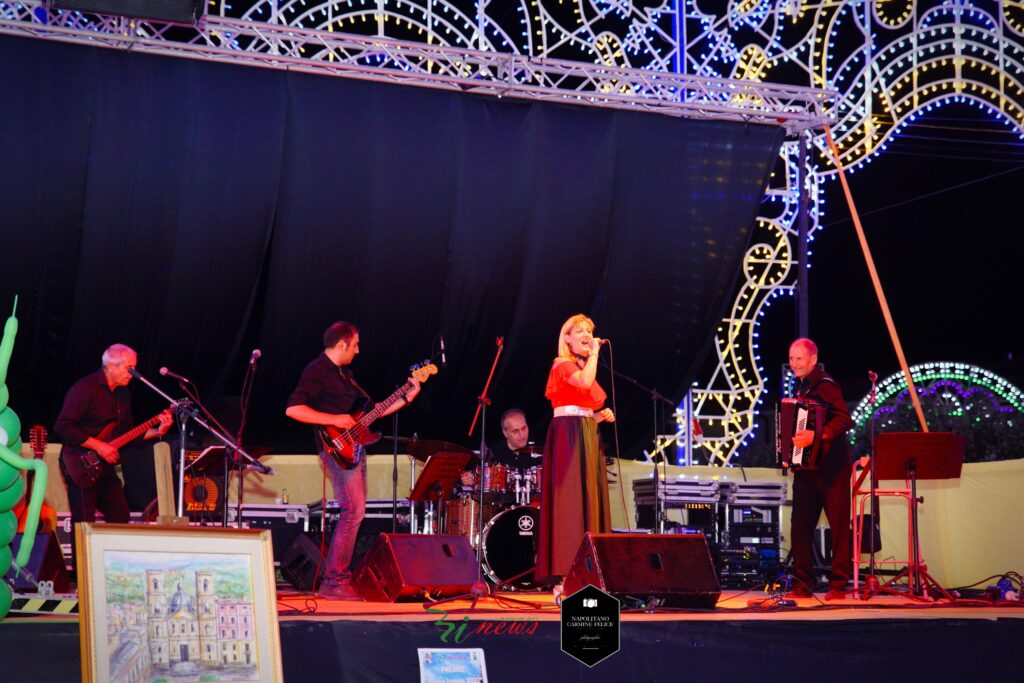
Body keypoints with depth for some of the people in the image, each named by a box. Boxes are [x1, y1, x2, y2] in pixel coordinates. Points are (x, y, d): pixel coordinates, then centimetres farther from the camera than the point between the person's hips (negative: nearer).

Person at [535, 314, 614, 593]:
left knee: (589, 499, 5)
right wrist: (594, 353, -12)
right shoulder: (562, 364, -4)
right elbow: (585, 382, -26)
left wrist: (599, 415, 7)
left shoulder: (583, 365, 21)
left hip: (586, 435, 9)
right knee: (570, 499, -13)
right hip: (568, 434, -9)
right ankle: (565, 577, -15)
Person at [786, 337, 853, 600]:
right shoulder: (801, 387, 14)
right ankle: (802, 584, 13)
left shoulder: (825, 385, -11)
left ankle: (838, 585, 1)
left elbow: (844, 419, -23)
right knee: (800, 525, 7)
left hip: (830, 466, -8)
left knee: (839, 524, -2)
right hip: (805, 466, 8)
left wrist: (816, 436, -33)